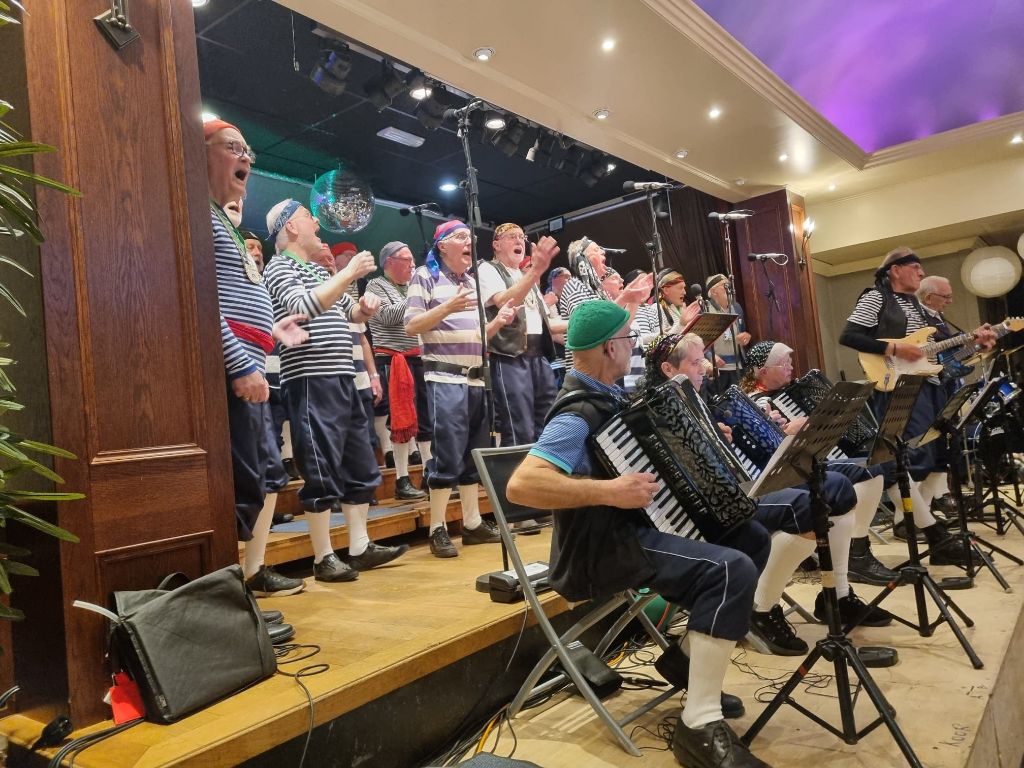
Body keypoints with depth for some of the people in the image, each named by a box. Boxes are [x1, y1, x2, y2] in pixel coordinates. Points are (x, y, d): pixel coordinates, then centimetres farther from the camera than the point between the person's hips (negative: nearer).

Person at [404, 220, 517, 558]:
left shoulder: (473, 283, 20)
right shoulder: (425, 277, 0)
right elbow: (411, 326, -9)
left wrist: (499, 320, 3)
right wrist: (447, 307, -20)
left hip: (476, 378, 7)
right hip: (444, 378, -7)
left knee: (474, 454, 10)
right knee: (448, 454, -8)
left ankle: (473, 523, 19)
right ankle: (437, 530, 1)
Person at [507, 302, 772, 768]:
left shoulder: (606, 396, 9)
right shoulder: (579, 415, -20)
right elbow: (521, 485, -32)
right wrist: (611, 491, -32)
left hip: (629, 530, 10)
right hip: (601, 551, -10)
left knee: (750, 536, 11)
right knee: (731, 570, -25)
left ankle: (689, 656, 17)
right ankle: (700, 726, -17)